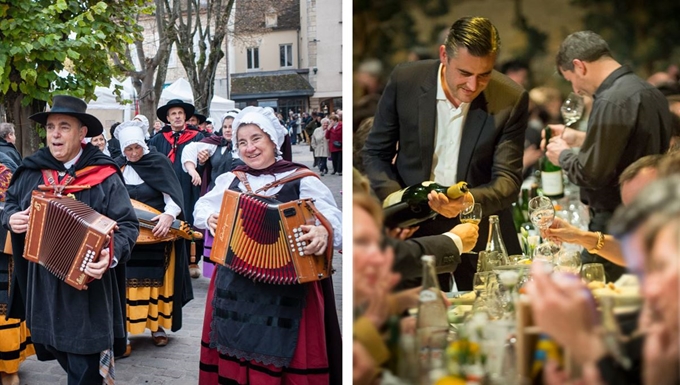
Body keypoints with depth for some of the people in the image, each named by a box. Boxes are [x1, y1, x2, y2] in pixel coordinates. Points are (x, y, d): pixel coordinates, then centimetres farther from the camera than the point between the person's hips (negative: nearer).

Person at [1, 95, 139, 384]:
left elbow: (127, 225, -11)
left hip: (86, 291, -5)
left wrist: (112, 255, -29)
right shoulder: (32, 170, 5)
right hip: (42, 288, 5)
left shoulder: (104, 176, -10)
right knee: (62, 355, 18)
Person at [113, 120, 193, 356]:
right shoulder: (118, 166, 3)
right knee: (127, 283, -1)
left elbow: (173, 195, -12)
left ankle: (158, 327, 24)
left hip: (157, 232, -1)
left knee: (157, 281, 9)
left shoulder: (158, 161, -5)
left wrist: (169, 215, -30)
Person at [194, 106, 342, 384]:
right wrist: (210, 217, -4)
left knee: (278, 349, -1)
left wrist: (324, 231, -34)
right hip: (235, 283, 4)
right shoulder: (230, 180, 12)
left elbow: (332, 216, -11)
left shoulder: (301, 179, -3)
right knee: (234, 347, 11)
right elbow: (203, 206, 20)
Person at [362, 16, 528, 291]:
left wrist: (470, 200, -33)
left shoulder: (511, 100, -12)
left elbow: (508, 180, -12)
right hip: (414, 229, 0)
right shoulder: (404, 81, -10)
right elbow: (374, 153, 1)